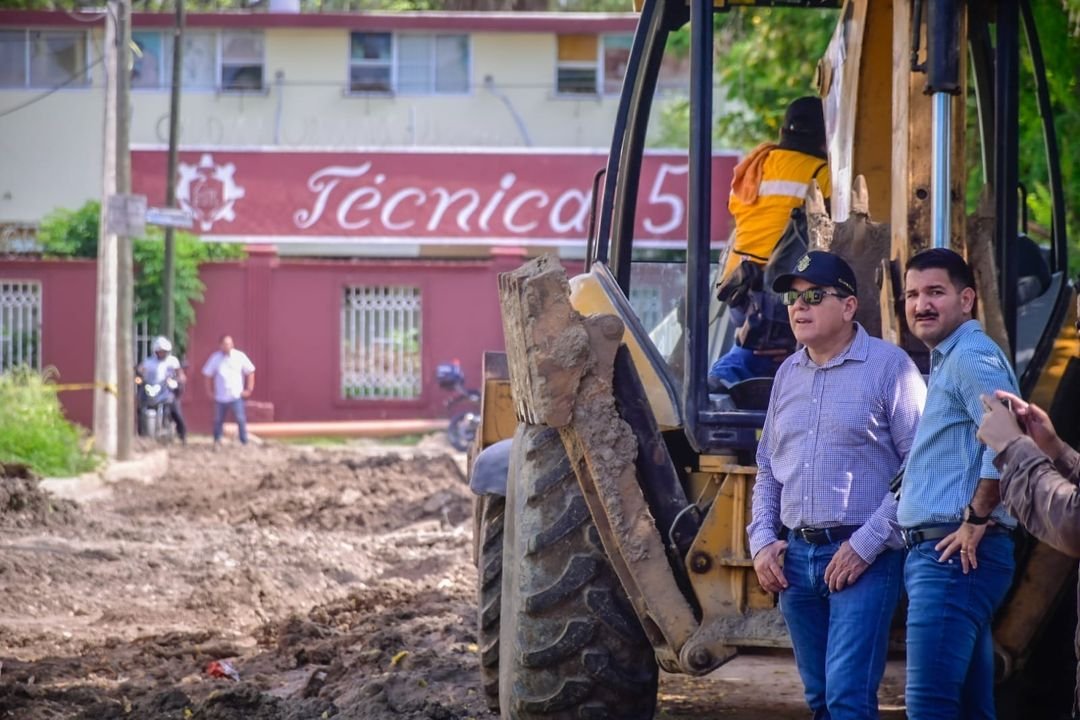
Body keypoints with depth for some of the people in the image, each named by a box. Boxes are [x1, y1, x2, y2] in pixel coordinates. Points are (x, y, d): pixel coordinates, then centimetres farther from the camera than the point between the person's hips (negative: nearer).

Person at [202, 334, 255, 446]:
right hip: (220, 397, 2)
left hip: (236, 395, -2)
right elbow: (208, 375, 9)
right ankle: (217, 441, 21)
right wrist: (209, 391, 5)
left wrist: (249, 389, 1)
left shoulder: (240, 356, -1)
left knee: (241, 419, -10)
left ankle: (244, 441, -4)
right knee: (218, 420, 9)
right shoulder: (215, 358, 1)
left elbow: (250, 372, 6)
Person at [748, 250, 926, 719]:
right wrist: (762, 539, 8)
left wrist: (867, 544, -15)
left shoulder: (887, 366, -6)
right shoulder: (788, 374, 15)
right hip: (796, 557, 7)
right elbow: (768, 468, 22)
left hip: (863, 559, -7)